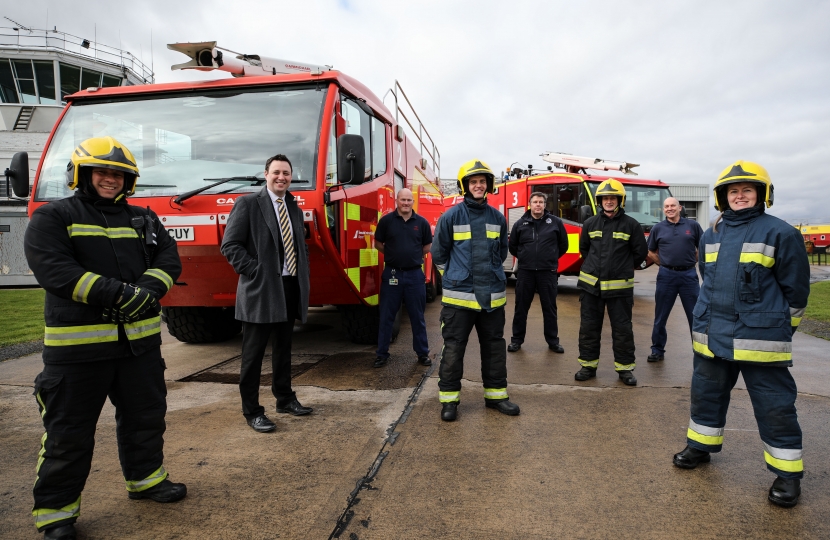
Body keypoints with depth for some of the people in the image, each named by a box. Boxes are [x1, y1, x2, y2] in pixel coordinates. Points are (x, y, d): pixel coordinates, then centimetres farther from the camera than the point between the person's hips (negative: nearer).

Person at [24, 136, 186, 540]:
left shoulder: (143, 220, 12)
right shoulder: (53, 217, -1)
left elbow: (169, 259, 2)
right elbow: (52, 269, -16)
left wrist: (148, 290, -18)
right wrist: (117, 294, -24)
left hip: (140, 339, 5)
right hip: (76, 344, -4)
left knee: (145, 416, 17)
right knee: (69, 430, 6)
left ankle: (145, 479, 37)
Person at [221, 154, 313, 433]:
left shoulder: (294, 208, 14)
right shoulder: (248, 204, -6)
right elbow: (230, 245, -11)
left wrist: (303, 274, 8)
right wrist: (254, 271, -16)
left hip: (290, 289, 7)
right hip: (260, 290, -6)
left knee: (283, 348, 17)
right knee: (253, 353, 2)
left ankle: (285, 398, 31)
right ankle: (251, 411, 14)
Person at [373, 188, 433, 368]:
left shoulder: (422, 222, 2)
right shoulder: (386, 220, -2)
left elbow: (427, 247, 13)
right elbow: (378, 244, 8)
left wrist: (413, 255, 11)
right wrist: (393, 255, 9)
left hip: (415, 274, 1)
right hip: (392, 273, -1)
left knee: (417, 317, 9)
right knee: (386, 316, 7)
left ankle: (422, 353, 21)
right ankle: (382, 353, 18)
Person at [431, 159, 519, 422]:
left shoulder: (497, 218, 7)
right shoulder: (450, 217, -4)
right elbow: (439, 253, 3)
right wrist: (457, 276, 5)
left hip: (492, 295, 4)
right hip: (459, 295, -3)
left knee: (494, 346, 13)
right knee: (453, 348, 1)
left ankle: (496, 395, 27)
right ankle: (449, 398, 14)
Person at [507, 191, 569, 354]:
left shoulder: (556, 222, 0)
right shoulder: (520, 223, 2)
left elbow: (563, 245, 12)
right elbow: (512, 246, 14)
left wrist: (551, 258, 13)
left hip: (548, 272, 0)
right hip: (525, 271, 1)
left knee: (549, 308, 8)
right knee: (521, 307, 8)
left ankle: (553, 341, 20)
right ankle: (516, 340, 19)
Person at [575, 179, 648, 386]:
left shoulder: (631, 225, -2)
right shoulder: (590, 223, 5)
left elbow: (640, 252, 5)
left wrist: (623, 268, 11)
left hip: (619, 287, -2)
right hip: (591, 285, 2)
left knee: (622, 329, 6)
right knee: (589, 327, 8)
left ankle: (625, 368, 18)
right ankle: (588, 365, 20)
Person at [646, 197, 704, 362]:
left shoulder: (692, 225, 3)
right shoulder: (658, 228, 5)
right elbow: (651, 252, 14)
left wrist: (691, 261, 4)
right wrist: (665, 263, 5)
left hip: (689, 275, 0)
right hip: (666, 275, 1)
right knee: (660, 316, 7)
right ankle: (657, 350, 19)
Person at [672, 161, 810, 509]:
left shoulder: (780, 233, -6)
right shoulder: (711, 235, 11)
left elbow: (796, 287, -1)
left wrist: (785, 327, 4)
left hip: (760, 338, -5)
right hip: (712, 335, 5)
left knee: (774, 404, 3)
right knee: (706, 392, 15)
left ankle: (788, 472, 18)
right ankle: (701, 445, 33)